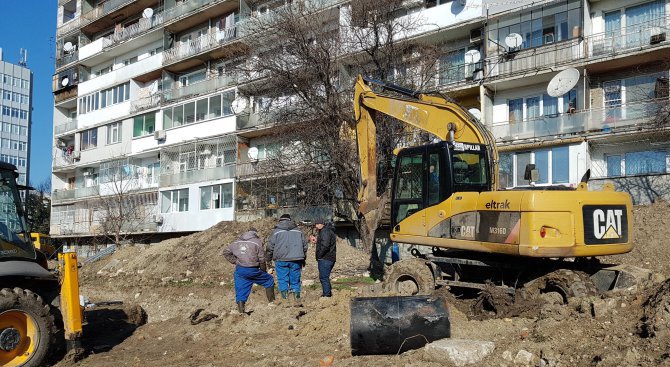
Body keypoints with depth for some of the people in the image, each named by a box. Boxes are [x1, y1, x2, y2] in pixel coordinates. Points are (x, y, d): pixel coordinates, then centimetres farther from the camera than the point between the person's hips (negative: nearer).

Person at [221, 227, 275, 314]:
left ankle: (241, 312, 5)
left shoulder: (237, 242, 13)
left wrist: (235, 262, 11)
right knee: (269, 280, 17)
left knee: (240, 291, 9)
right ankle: (272, 302, 20)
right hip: (253, 270, -4)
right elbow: (261, 259, -6)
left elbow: (225, 252, 15)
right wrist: (263, 271, 9)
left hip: (239, 270, 4)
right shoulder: (257, 242, -3)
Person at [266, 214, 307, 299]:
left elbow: (270, 247, 2)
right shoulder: (298, 231, 14)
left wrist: (268, 259, 15)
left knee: (283, 280, 3)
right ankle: (297, 297, 8)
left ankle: (285, 297, -2)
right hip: (296, 260, 2)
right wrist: (303, 259, 25)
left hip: (281, 260, -2)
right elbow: (305, 246, 16)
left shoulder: (276, 231, 5)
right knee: (295, 280, 10)